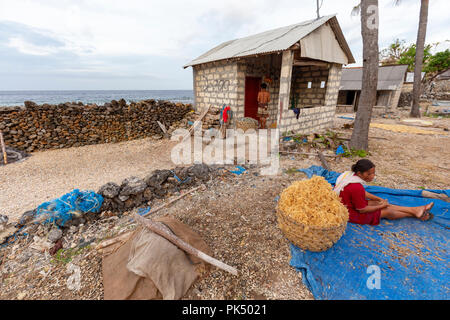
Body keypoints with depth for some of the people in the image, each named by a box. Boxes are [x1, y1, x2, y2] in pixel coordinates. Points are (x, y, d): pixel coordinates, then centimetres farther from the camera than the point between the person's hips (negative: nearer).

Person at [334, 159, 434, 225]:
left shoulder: (350, 175, -4)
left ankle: (415, 209, 21)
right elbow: (362, 210, -21)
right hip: (351, 214, -8)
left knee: (385, 204, 11)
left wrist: (379, 199, 4)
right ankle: (416, 214, 25)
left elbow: (363, 193, 13)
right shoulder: (356, 188, -33)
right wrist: (381, 206, -8)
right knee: (387, 211, 3)